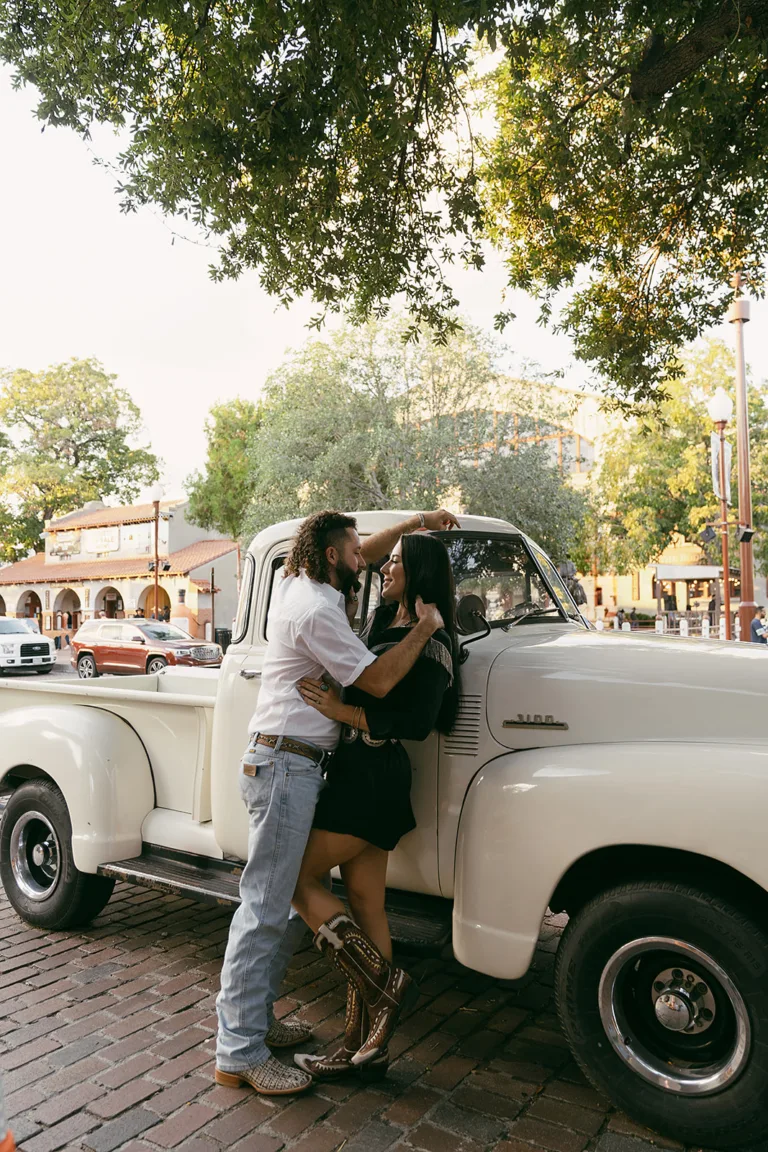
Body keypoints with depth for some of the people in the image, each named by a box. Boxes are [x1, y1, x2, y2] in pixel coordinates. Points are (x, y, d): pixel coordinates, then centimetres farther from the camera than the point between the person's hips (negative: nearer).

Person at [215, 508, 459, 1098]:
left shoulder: (297, 582, 12)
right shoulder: (317, 611, -17)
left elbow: (367, 553, 28)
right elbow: (377, 681, -18)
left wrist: (417, 521, 22)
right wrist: (426, 628, -9)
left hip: (285, 761, 10)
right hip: (286, 764, -10)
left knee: (293, 897, 16)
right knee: (265, 907, -4)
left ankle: (255, 1017, 28)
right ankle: (239, 1054, 6)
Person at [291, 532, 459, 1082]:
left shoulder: (429, 642, -14)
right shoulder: (388, 625, 14)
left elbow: (418, 722, -22)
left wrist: (345, 712, -24)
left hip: (373, 774, -9)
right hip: (359, 773, 9)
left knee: (300, 881, 0)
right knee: (365, 903, 11)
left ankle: (383, 983, 5)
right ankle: (365, 1043, 21)